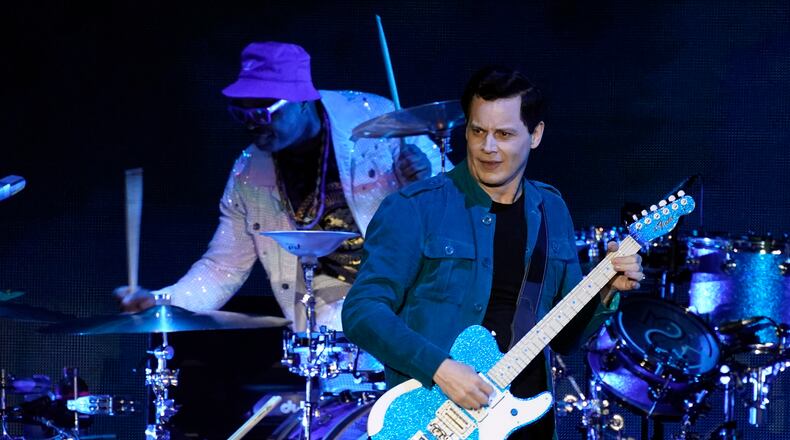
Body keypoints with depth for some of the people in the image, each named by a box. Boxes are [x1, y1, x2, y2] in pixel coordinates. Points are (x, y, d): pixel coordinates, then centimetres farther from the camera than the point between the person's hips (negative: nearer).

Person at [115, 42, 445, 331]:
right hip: (332, 309, 2)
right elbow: (223, 268, 9)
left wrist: (424, 179, -23)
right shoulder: (249, 175, 3)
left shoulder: (374, 120, -7)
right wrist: (160, 301, -8)